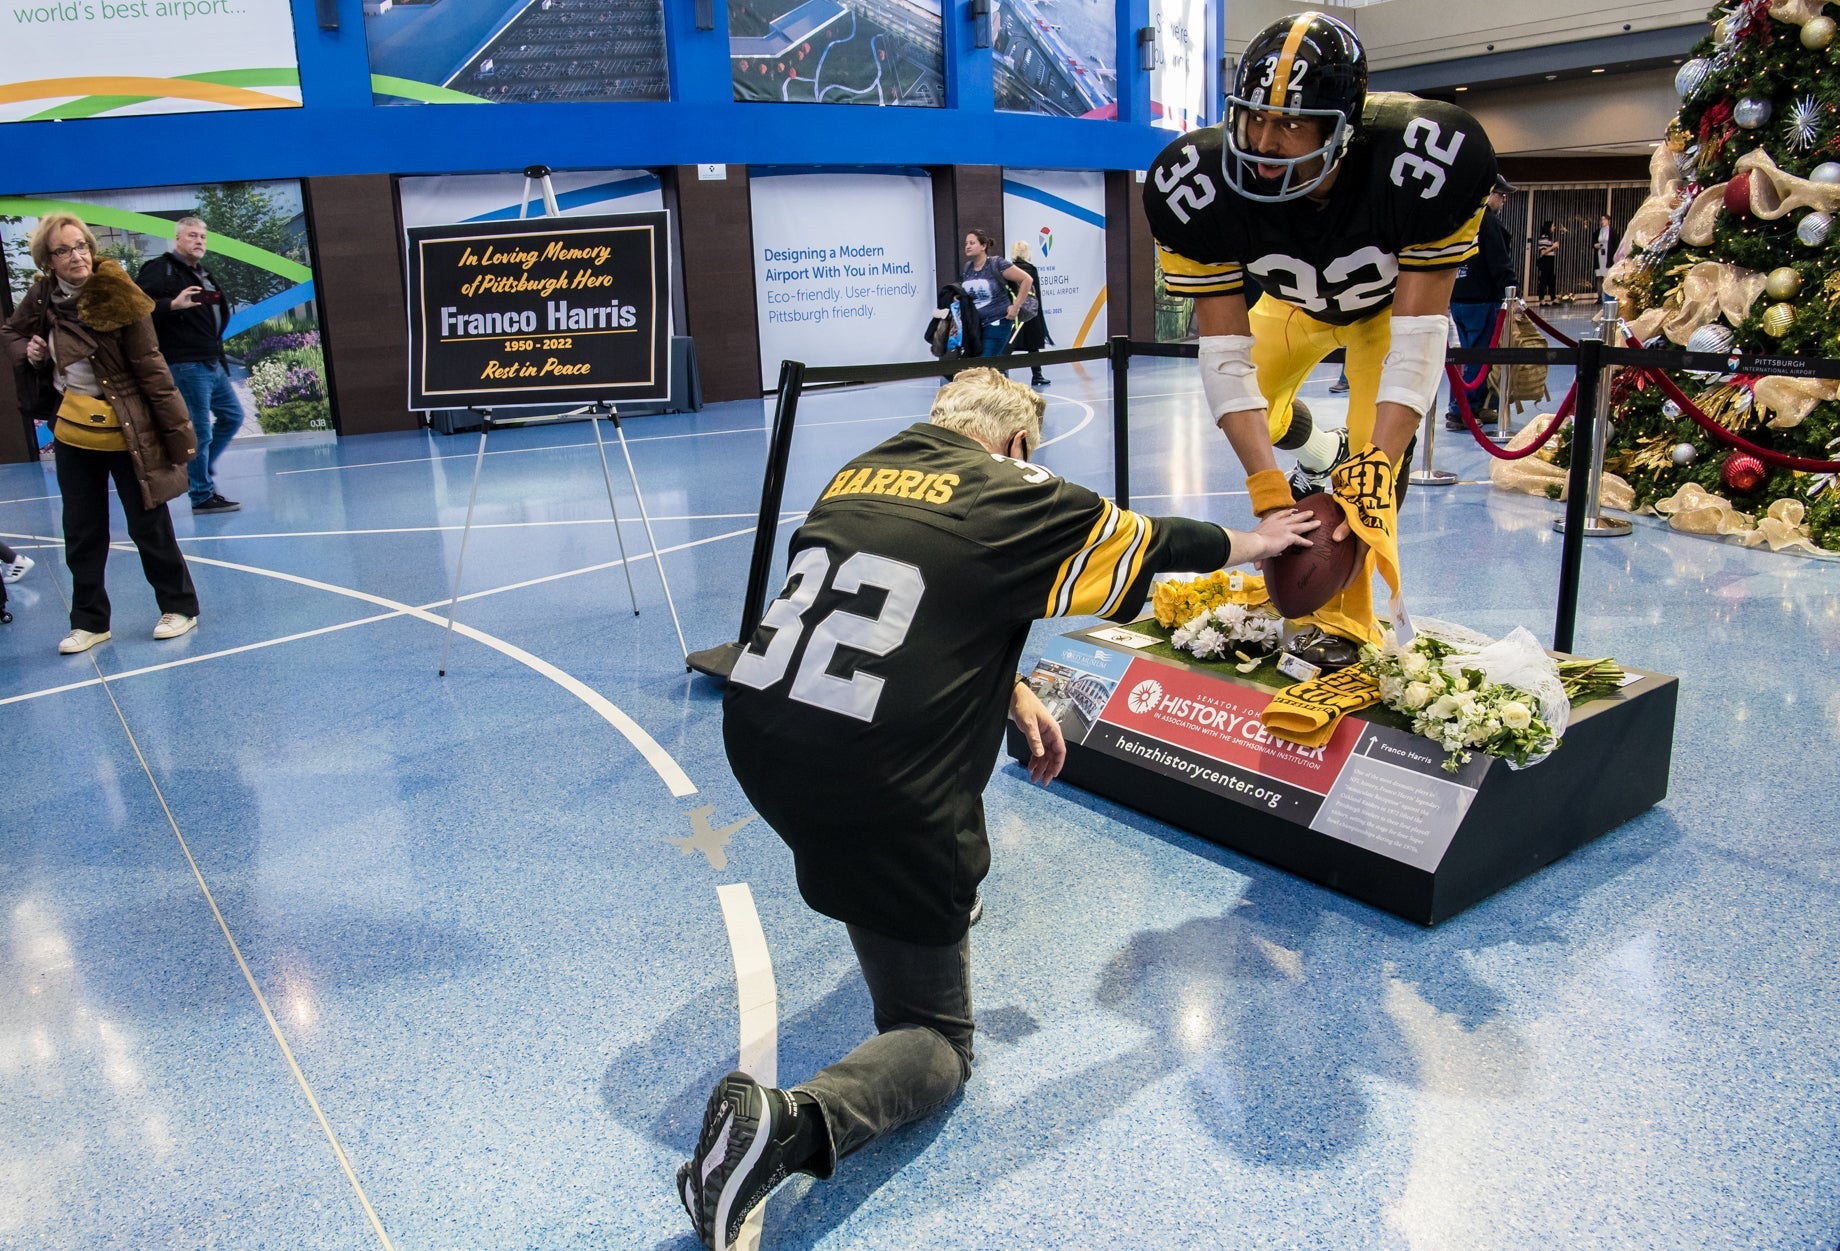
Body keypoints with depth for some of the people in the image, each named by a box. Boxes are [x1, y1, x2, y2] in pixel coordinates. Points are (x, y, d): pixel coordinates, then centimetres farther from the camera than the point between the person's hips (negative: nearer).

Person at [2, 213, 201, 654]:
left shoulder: (118, 299, -14)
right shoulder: (42, 297, 0)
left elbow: (151, 371, -14)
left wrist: (177, 432, -15)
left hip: (127, 431, -5)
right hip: (74, 428, 5)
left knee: (149, 525, 4)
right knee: (81, 533, 11)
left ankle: (179, 608, 21)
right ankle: (89, 622, 23)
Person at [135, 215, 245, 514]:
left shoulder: (203, 273, 19)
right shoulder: (160, 269, -8)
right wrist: (174, 305, -32)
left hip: (212, 363, 9)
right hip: (185, 365, -9)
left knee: (233, 416, 15)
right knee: (199, 430, -5)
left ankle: (194, 470, 27)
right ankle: (202, 496, 4)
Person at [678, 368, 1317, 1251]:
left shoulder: (855, 474, 15)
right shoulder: (1011, 495, -1)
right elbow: (1147, 545, 14)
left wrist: (1014, 697, 27)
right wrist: (1247, 543, 32)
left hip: (753, 736, 7)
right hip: (878, 793, -7)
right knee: (937, 1039, 10)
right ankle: (790, 1125, -17)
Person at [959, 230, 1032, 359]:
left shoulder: (997, 264, -8)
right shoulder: (966, 269, 10)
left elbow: (1026, 280, -7)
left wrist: (1015, 307, -9)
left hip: (997, 323, -6)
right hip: (975, 324, 6)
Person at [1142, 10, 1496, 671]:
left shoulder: (1425, 161, -42)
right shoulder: (1200, 184, -37)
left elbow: (1419, 337, -37)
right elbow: (1227, 356, -33)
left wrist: (1374, 467, -47)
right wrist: (1269, 488, -40)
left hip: (1394, 300, -3)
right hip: (1295, 301, 3)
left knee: (1376, 447, -18)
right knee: (1251, 414, 4)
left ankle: (1341, 618, -8)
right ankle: (1318, 452, 39)